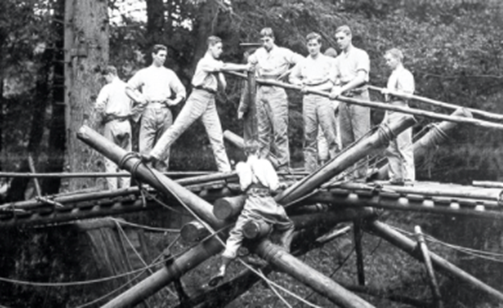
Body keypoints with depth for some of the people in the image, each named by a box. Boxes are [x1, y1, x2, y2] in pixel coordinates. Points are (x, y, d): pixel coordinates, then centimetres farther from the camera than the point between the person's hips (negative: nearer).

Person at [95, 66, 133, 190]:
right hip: (126, 123, 5)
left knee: (110, 159, -1)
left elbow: (98, 105, -15)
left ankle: (113, 190, -5)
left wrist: (104, 115, 0)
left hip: (112, 123, -5)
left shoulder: (108, 88, -5)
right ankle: (126, 188, 8)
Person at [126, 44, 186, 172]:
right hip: (149, 110, -1)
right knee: (145, 146, -10)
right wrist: (138, 99, 3)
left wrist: (174, 101, 1)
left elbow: (181, 91, 17)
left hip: (165, 112, 1)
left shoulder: (169, 74, 17)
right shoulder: (143, 73, 14)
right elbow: (129, 88, 16)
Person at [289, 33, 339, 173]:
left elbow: (331, 83, 2)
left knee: (330, 133, -11)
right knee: (309, 135, 2)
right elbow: (292, 77, 28)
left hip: (323, 97, -3)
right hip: (308, 99, 3)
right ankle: (310, 170, 5)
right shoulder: (303, 63, 16)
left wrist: (312, 88, -5)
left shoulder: (328, 61, 7)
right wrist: (300, 83, 8)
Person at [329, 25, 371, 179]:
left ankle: (362, 173, -7)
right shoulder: (338, 59, 17)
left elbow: (361, 78, -15)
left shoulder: (360, 55, -3)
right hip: (343, 100, 6)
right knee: (346, 139, 4)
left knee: (361, 137, -8)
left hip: (358, 97, -6)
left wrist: (341, 89, -23)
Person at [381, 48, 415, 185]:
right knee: (391, 149, 8)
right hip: (391, 113, 9)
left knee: (404, 147, -9)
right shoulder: (392, 76, 23)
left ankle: (409, 178, -8)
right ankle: (395, 177, 12)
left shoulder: (404, 74, -4)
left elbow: (407, 93, -17)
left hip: (401, 113, -9)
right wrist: (386, 117, 22)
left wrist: (390, 92, -17)